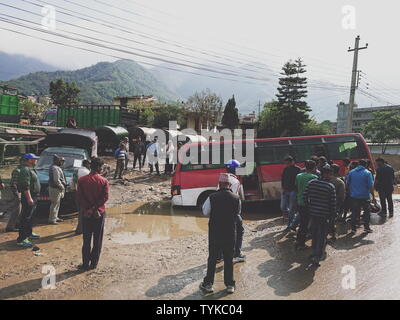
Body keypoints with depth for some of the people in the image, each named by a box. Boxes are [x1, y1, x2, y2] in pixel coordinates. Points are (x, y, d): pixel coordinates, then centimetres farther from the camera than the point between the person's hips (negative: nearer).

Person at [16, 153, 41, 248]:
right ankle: (21, 239, -5)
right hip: (28, 198, -11)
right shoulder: (25, 170, -17)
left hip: (33, 197, 11)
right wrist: (29, 198, -27)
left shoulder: (31, 169, 17)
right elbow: (25, 186, -24)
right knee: (26, 218, -8)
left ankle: (28, 233, 34)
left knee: (31, 217, 20)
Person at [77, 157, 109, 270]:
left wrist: (87, 210, -7)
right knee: (97, 240, 10)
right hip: (99, 213, -1)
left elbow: (80, 197, -7)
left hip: (86, 214, 1)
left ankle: (86, 264, 17)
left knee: (86, 240, 11)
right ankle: (94, 263, 17)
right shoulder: (104, 181, -9)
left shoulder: (82, 180, -4)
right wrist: (95, 209, -10)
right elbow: (105, 198, -13)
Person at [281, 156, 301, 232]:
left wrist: (296, 190, -13)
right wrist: (283, 188, 5)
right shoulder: (285, 169, 8)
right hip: (285, 191, 6)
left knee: (292, 209, -1)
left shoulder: (298, 169, -8)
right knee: (283, 207, 6)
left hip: (293, 191, -6)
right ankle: (294, 218, 31)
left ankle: (290, 225, 10)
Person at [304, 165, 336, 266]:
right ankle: (317, 257, 6)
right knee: (322, 235, 6)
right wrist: (332, 214, 2)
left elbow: (305, 197, 2)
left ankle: (315, 252, 33)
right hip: (324, 215, -4)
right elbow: (333, 204, -11)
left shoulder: (311, 183, -1)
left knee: (314, 233, 19)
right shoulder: (331, 187, -12)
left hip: (313, 213, 4)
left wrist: (309, 208, 11)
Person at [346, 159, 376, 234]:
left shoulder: (351, 172, 3)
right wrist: (373, 197, -5)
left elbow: (347, 184, 8)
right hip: (365, 196, -3)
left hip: (354, 196, 3)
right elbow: (371, 186, -10)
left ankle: (353, 228, 9)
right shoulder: (368, 173, -6)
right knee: (367, 212, 14)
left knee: (354, 212, 8)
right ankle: (366, 227, 17)